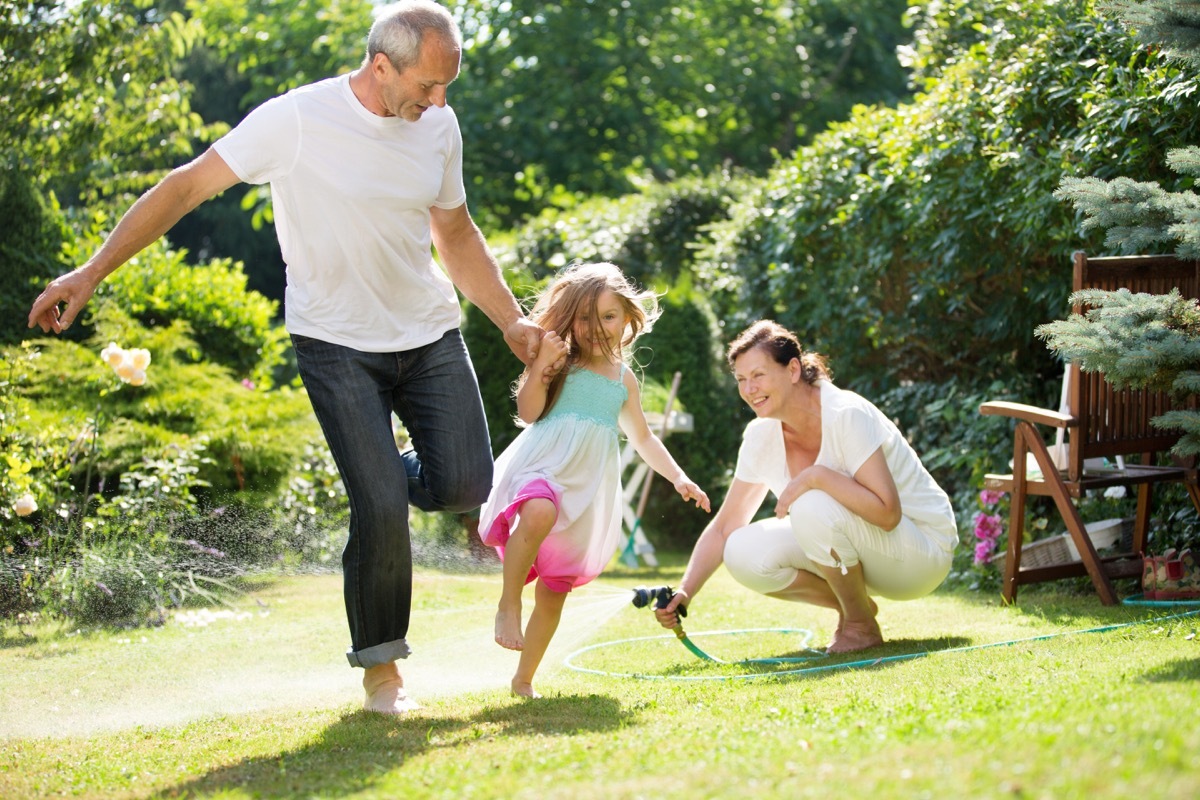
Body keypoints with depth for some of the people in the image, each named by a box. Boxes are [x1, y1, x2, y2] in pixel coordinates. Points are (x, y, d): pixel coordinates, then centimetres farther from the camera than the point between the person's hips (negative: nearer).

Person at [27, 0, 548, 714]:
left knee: (465, 486, -8)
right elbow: (187, 187, -12)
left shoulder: (439, 126, 0)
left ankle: (381, 473, 26)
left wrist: (513, 321, 7)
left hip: (429, 333, 5)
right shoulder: (297, 120, -17)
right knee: (381, 508, -12)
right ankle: (380, 663, 9)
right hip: (338, 342, -4)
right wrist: (91, 273, -13)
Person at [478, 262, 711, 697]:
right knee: (539, 514, -41)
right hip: (542, 466, -4)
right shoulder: (561, 363, 6)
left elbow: (643, 438, 28)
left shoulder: (624, 378, 17)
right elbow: (528, 412, -4)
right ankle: (508, 605, -27)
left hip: (588, 485, 4)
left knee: (555, 591, 4)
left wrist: (678, 478, 21)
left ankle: (524, 678, 15)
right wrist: (539, 367, -16)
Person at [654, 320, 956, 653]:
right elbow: (723, 527, 1)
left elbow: (887, 514, -30)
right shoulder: (761, 435, -4)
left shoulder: (847, 415, -24)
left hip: (925, 553, -7)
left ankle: (862, 625, -10)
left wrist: (816, 476, -35)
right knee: (743, 553, -15)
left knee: (811, 507, -33)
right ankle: (853, 606, 5)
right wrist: (684, 592, -11)